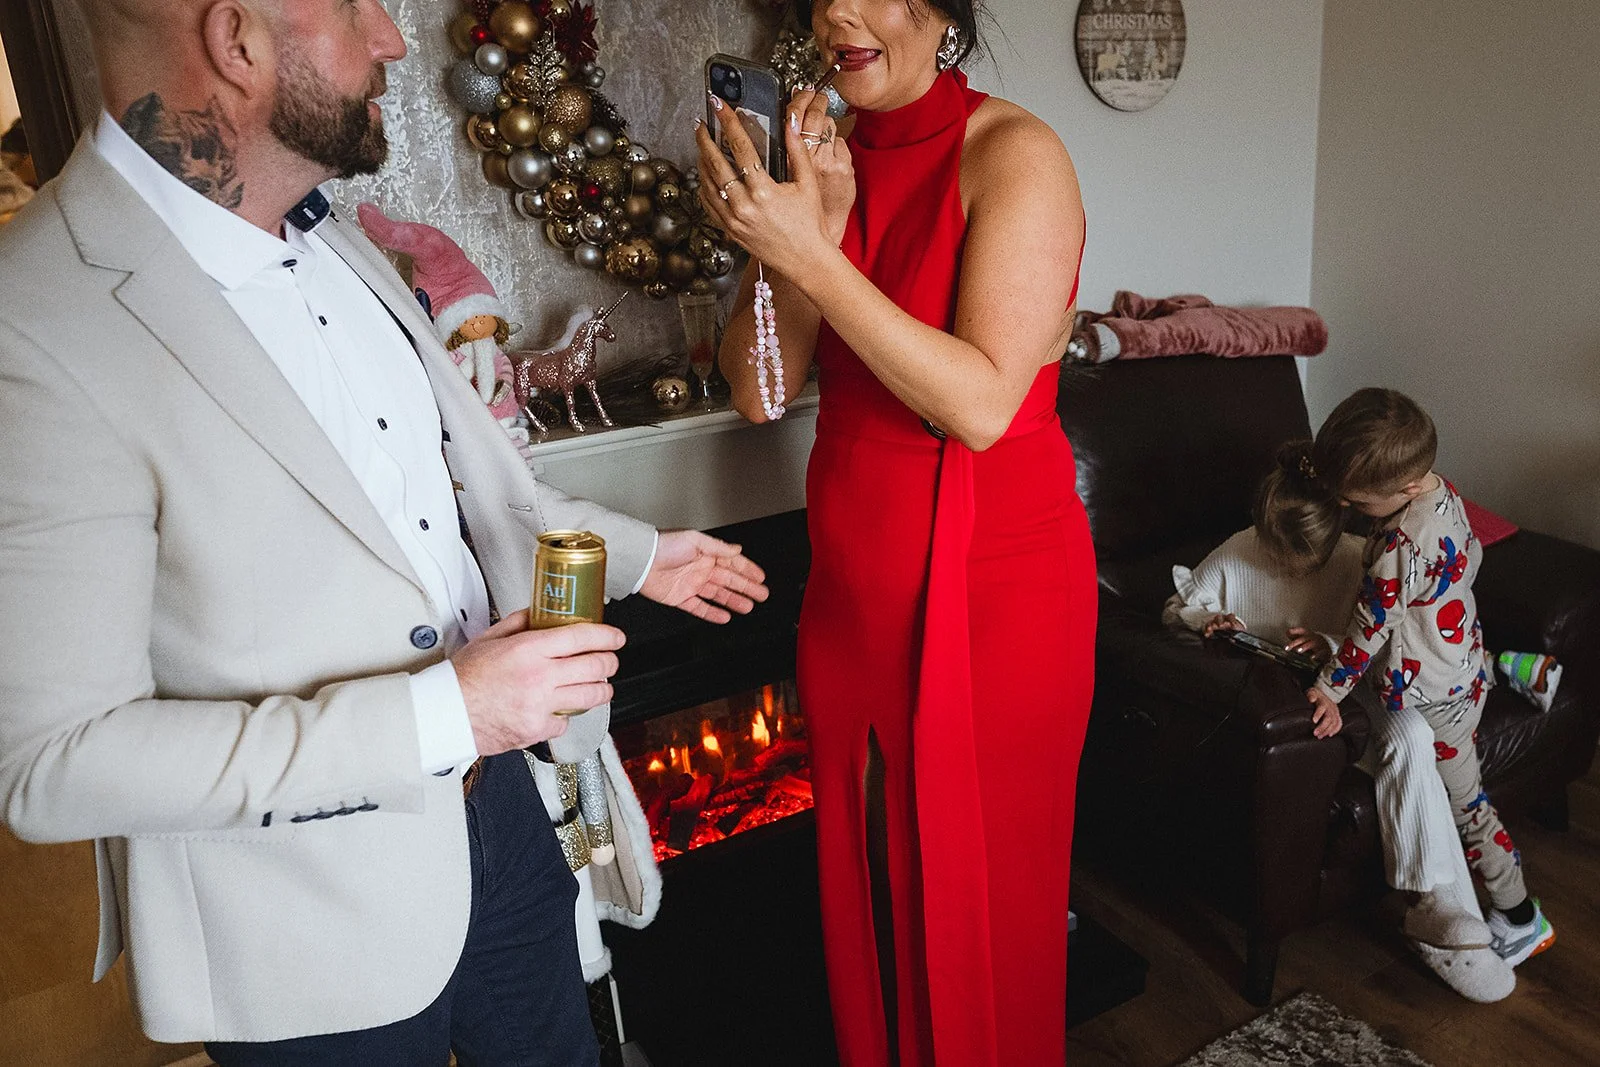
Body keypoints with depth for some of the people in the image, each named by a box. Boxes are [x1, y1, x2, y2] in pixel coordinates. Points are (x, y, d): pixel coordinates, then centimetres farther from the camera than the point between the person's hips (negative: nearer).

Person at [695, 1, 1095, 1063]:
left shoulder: (1014, 154, -11)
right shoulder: (828, 156, 6)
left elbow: (982, 403, -21)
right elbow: (760, 390, -2)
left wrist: (811, 256, -24)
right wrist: (816, 218, -14)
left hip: (993, 583, -5)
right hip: (854, 579, 6)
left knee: (980, 889, 11)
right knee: (865, 876, 21)